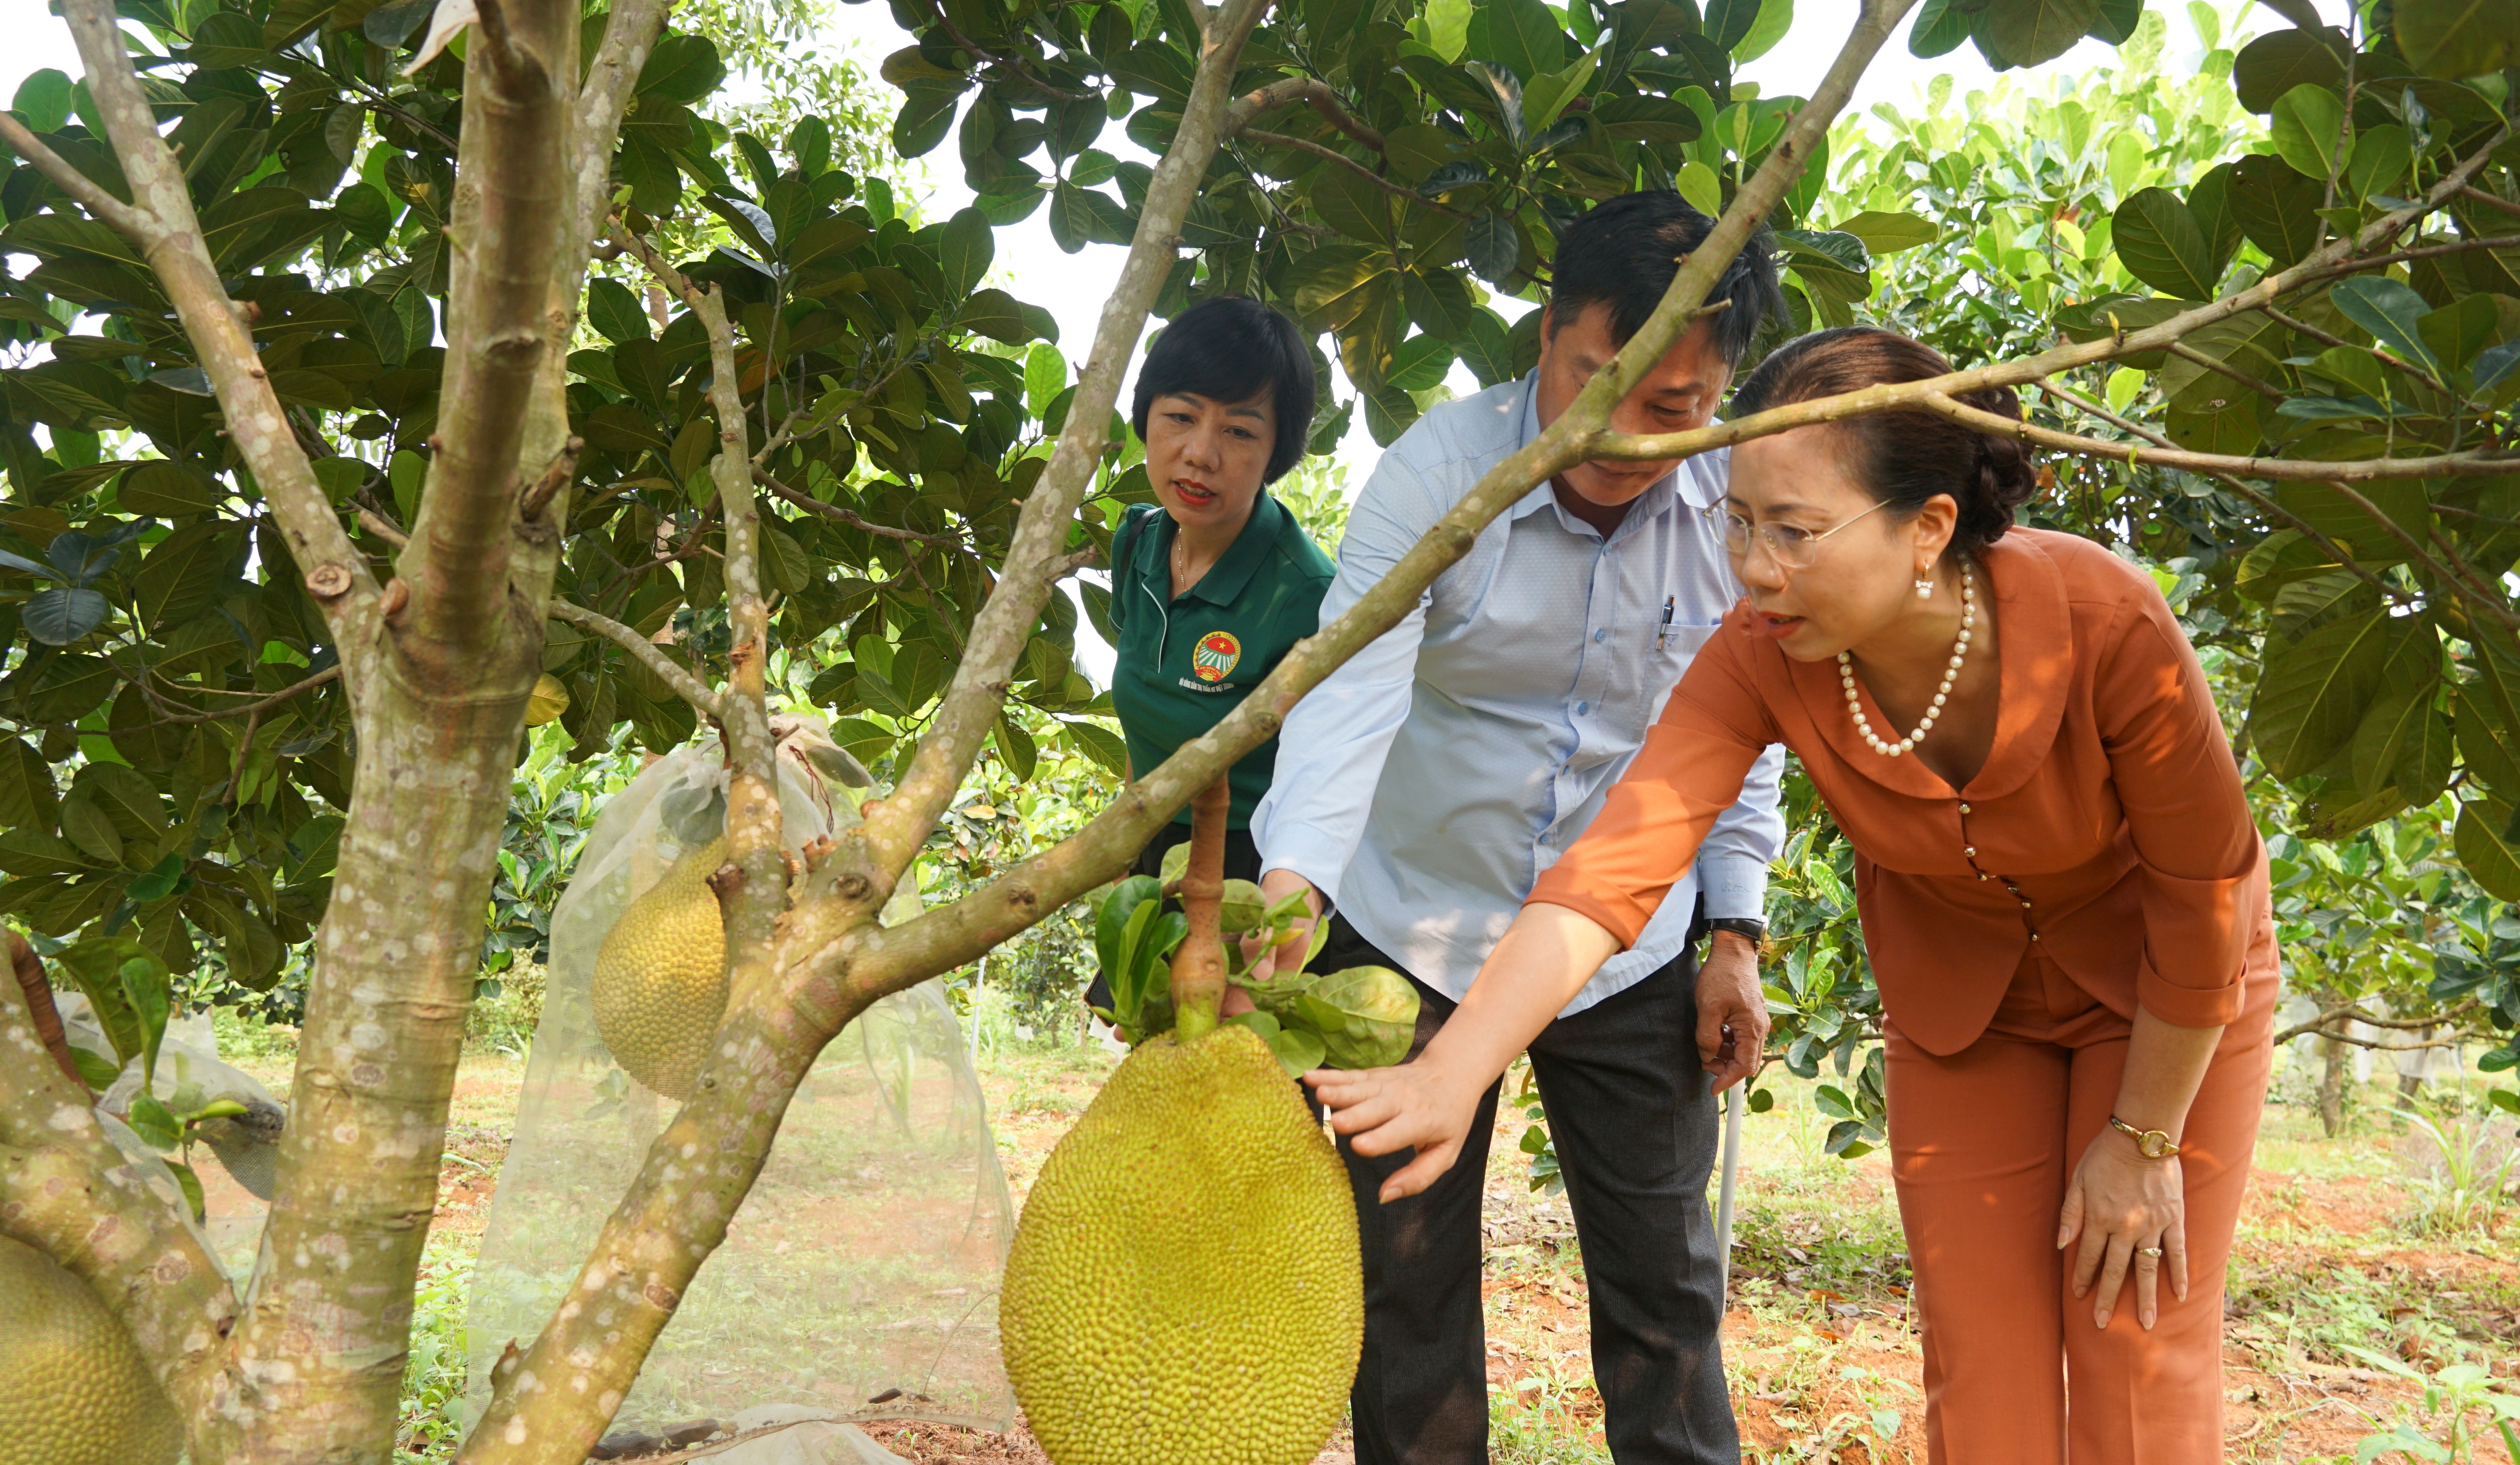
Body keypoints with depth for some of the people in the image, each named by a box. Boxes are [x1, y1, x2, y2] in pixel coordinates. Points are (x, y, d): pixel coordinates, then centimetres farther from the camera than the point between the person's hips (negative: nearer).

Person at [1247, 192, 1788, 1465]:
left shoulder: (1734, 503, -8)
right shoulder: (1437, 469, -17)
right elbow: (1352, 687, -29)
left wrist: (1735, 933, 1)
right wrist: (1290, 881, -43)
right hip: (1418, 932, -2)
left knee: (1663, 1280, 10)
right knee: (1407, 1278, 9)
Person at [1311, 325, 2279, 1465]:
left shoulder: (2105, 623, -35)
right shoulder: (1760, 657, -28)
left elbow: (2203, 890, -22)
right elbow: (1618, 859, -38)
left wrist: (2144, 1137, -13)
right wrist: (1450, 1073, -51)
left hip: (2159, 990, -2)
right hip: (1955, 995, 3)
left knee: (2139, 1355, 0)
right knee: (1977, 1371, 6)